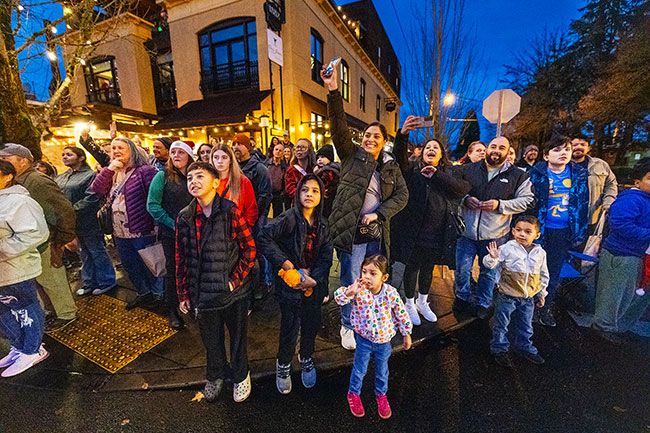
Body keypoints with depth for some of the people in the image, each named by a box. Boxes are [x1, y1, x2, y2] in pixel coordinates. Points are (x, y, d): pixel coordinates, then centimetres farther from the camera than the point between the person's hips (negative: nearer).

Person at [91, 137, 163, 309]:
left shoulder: (144, 170, -13)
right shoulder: (112, 172, 12)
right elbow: (96, 190, 1)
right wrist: (109, 169, -10)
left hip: (141, 230, -8)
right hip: (120, 232, 8)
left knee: (149, 264, 6)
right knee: (129, 265, 21)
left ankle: (158, 294, 25)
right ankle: (143, 293, 39)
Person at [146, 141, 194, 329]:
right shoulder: (163, 176, -4)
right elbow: (152, 205, -10)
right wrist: (173, 224, -14)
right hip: (171, 234, -2)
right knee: (173, 270, 8)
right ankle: (172, 311, 26)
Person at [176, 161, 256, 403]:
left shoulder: (230, 211, -14)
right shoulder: (184, 218, -2)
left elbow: (249, 249, -11)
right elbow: (181, 259, 4)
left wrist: (236, 280, -14)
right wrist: (183, 294, 7)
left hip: (234, 292, -3)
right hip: (203, 294, 3)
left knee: (238, 336, 18)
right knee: (211, 340, 23)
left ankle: (240, 376, 46)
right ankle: (215, 376, 51)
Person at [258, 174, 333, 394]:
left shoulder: (322, 223, 3)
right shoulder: (289, 218, -14)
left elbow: (326, 255, 0)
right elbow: (265, 237, -23)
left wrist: (314, 279, -13)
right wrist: (284, 263, -21)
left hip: (314, 284, 5)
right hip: (291, 283, -4)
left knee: (312, 324, 16)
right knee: (290, 327, 7)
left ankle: (306, 359, 45)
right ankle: (283, 365, 35)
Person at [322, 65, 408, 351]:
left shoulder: (391, 166, 9)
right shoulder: (352, 155, 2)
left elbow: (402, 194, 4)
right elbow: (339, 125, -9)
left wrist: (379, 214, -10)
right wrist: (333, 91, -20)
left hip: (377, 233, 4)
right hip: (351, 230, -3)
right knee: (351, 282, 7)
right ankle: (347, 326, 29)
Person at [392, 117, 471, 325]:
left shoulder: (449, 172, 9)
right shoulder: (413, 167, 1)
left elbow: (463, 188, -8)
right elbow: (400, 157, -21)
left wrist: (436, 175, -15)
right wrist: (403, 135, -39)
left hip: (437, 230, 4)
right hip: (413, 228, -3)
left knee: (428, 267, 18)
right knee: (412, 267, 9)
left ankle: (422, 302, 39)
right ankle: (410, 304, 30)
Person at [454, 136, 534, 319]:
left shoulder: (518, 175, 2)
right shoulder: (468, 170, 4)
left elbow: (526, 200, -1)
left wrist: (500, 205, -15)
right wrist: (465, 200, -11)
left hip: (495, 235, 0)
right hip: (467, 231, 1)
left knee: (489, 272, 15)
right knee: (462, 269, 9)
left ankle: (482, 304, 35)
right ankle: (462, 299, 34)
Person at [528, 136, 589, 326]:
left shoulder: (579, 174, 3)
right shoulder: (537, 173, -7)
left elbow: (583, 203, 7)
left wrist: (580, 232, 4)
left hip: (564, 232, 3)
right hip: (540, 229, -3)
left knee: (554, 272, 14)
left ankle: (546, 308, 30)